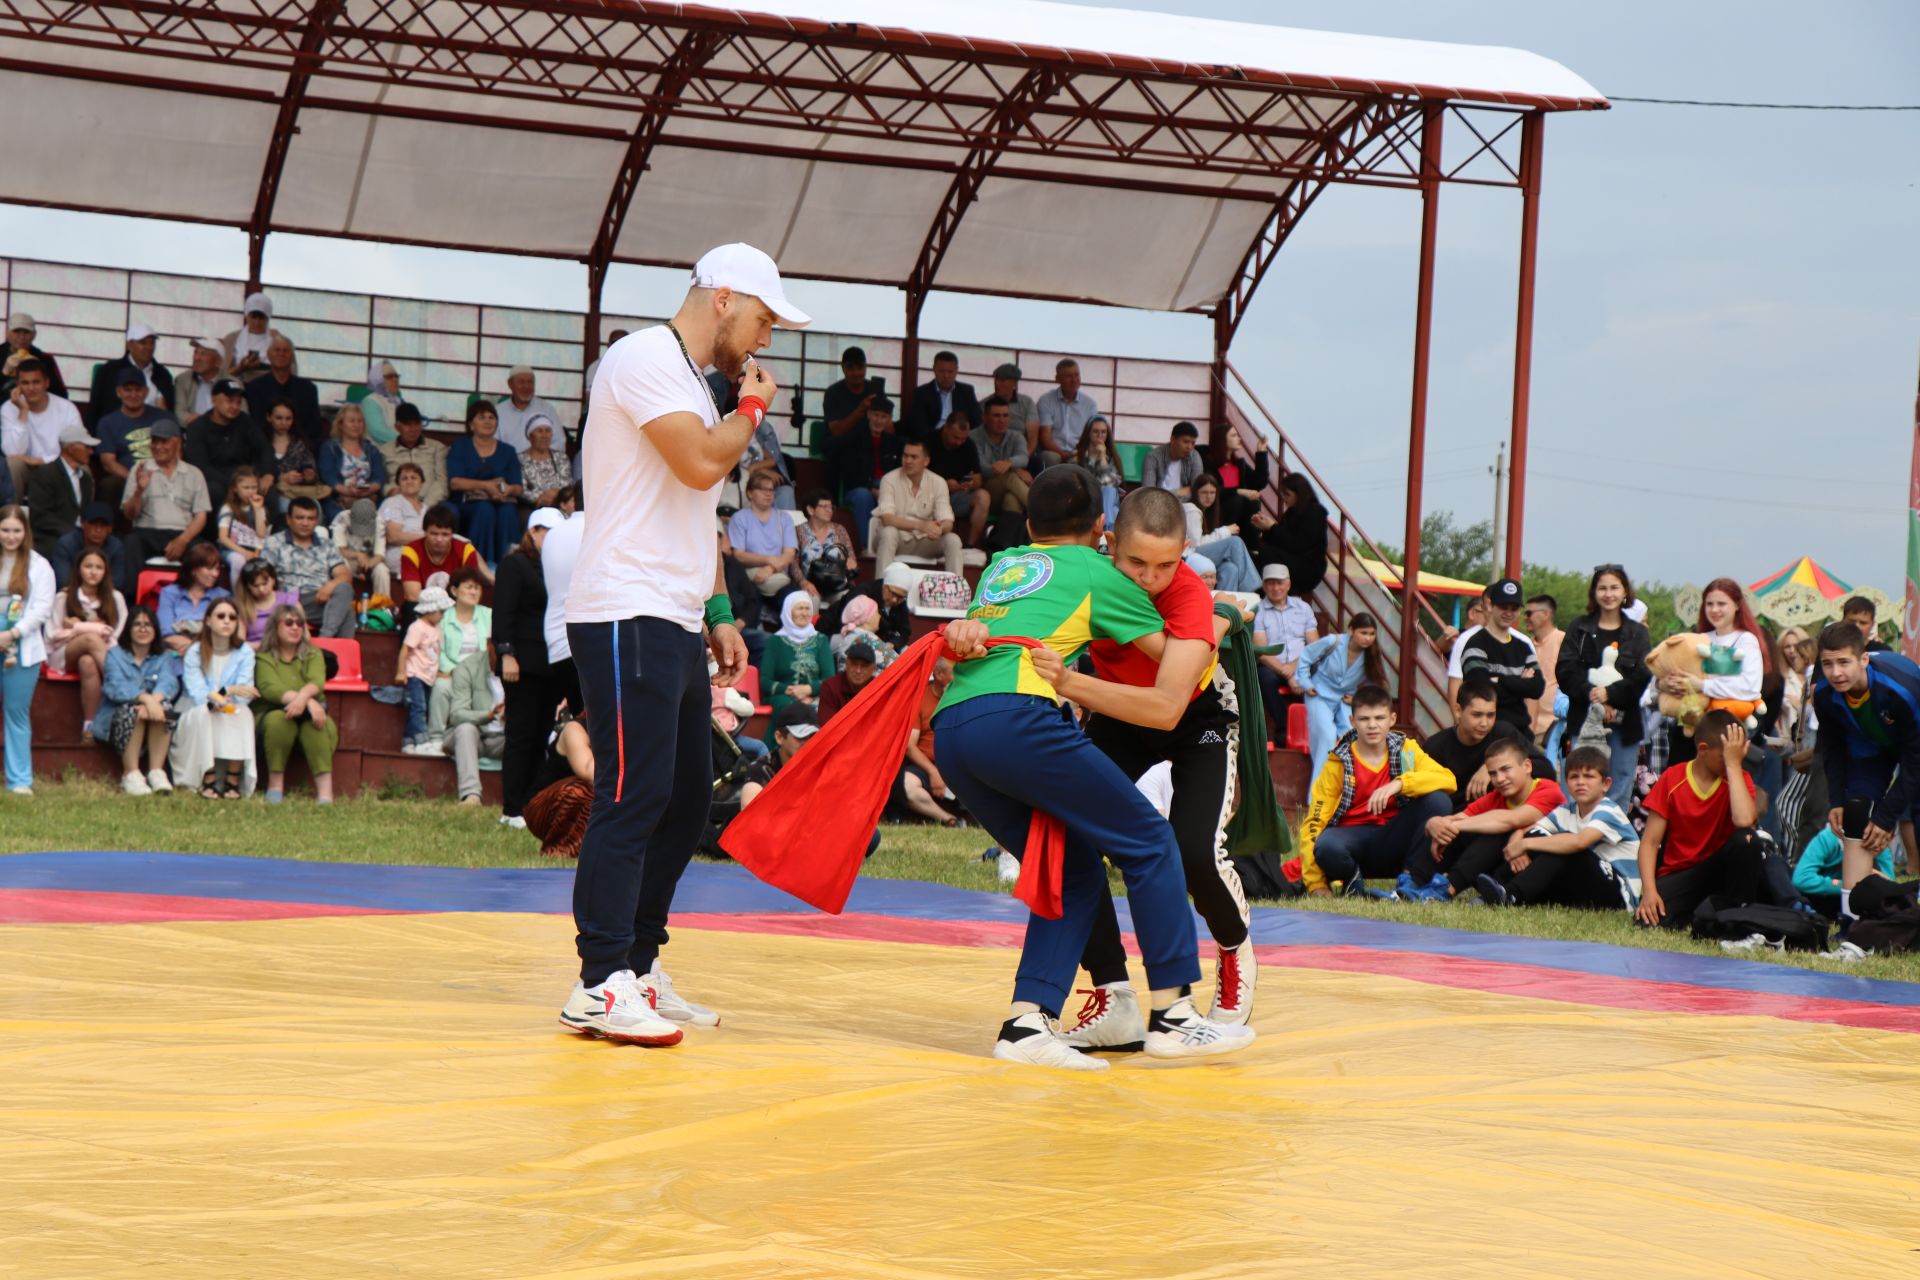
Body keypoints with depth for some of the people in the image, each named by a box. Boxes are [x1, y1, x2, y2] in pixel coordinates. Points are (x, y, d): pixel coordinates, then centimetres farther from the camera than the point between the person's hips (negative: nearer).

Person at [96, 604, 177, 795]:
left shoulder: (163, 657, 15)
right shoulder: (115, 655, 5)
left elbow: (169, 683, -9)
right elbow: (115, 687, -16)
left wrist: (155, 699, -33)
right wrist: (145, 698, -34)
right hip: (115, 720, -2)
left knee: (164, 707, -29)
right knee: (132, 709, -34)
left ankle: (156, 771, -30)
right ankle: (130, 774, -32)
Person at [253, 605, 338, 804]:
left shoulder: (313, 655, 13)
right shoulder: (264, 658, 4)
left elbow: (317, 682, -10)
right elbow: (270, 688, -16)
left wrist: (302, 697, -36)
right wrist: (309, 702, -32)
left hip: (309, 715, 2)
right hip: (270, 714, -1)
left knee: (315, 723, -33)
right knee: (278, 719, -36)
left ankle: (324, 792, -46)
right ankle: (276, 785, -30)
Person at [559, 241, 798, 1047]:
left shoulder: (696, 385, 22)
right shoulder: (645, 357, -9)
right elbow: (698, 465, -21)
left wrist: (718, 612, 19)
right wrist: (753, 407, -3)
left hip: (675, 624, 10)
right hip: (626, 616, -10)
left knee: (686, 799, 10)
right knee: (634, 795, -12)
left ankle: (638, 964, 18)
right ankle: (600, 985, -11)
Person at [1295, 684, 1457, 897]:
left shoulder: (1406, 750, 0)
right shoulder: (1339, 763, -5)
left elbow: (1447, 780, -15)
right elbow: (1314, 821, -7)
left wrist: (1399, 783, -31)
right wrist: (1316, 884, -16)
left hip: (1394, 839, 2)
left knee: (1438, 800, -21)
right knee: (1327, 846, -38)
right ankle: (1351, 880, -3)